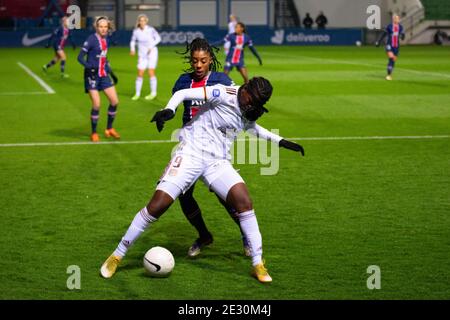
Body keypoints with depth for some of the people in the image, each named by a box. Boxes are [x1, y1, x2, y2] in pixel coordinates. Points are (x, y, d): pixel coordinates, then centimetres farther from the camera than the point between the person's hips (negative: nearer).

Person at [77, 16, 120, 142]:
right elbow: (80, 57, -15)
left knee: (115, 101, 4)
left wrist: (108, 69, 14)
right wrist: (89, 66, -28)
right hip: (92, 75, -7)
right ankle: (94, 133, 8)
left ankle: (109, 129, 21)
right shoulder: (91, 39, -14)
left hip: (103, 75, 7)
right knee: (96, 105, -9)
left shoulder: (106, 39, 7)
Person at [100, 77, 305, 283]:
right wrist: (169, 109, -38)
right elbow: (183, 93, -19)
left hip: (218, 162, 6)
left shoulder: (249, 115, 9)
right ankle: (117, 256, 1)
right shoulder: (225, 94, -14)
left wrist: (280, 141, 32)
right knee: (158, 204, -14)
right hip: (191, 153, -6)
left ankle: (258, 265, -4)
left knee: (244, 201, -15)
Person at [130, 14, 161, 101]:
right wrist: (132, 49, -6)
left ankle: (153, 93, 4)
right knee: (140, 74, -1)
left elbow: (158, 38, -4)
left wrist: (151, 46, -16)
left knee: (151, 73, -7)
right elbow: (133, 41, 12)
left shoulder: (150, 29, -13)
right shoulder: (136, 31, -4)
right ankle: (137, 94, 8)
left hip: (152, 53, -3)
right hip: (142, 54, 3)